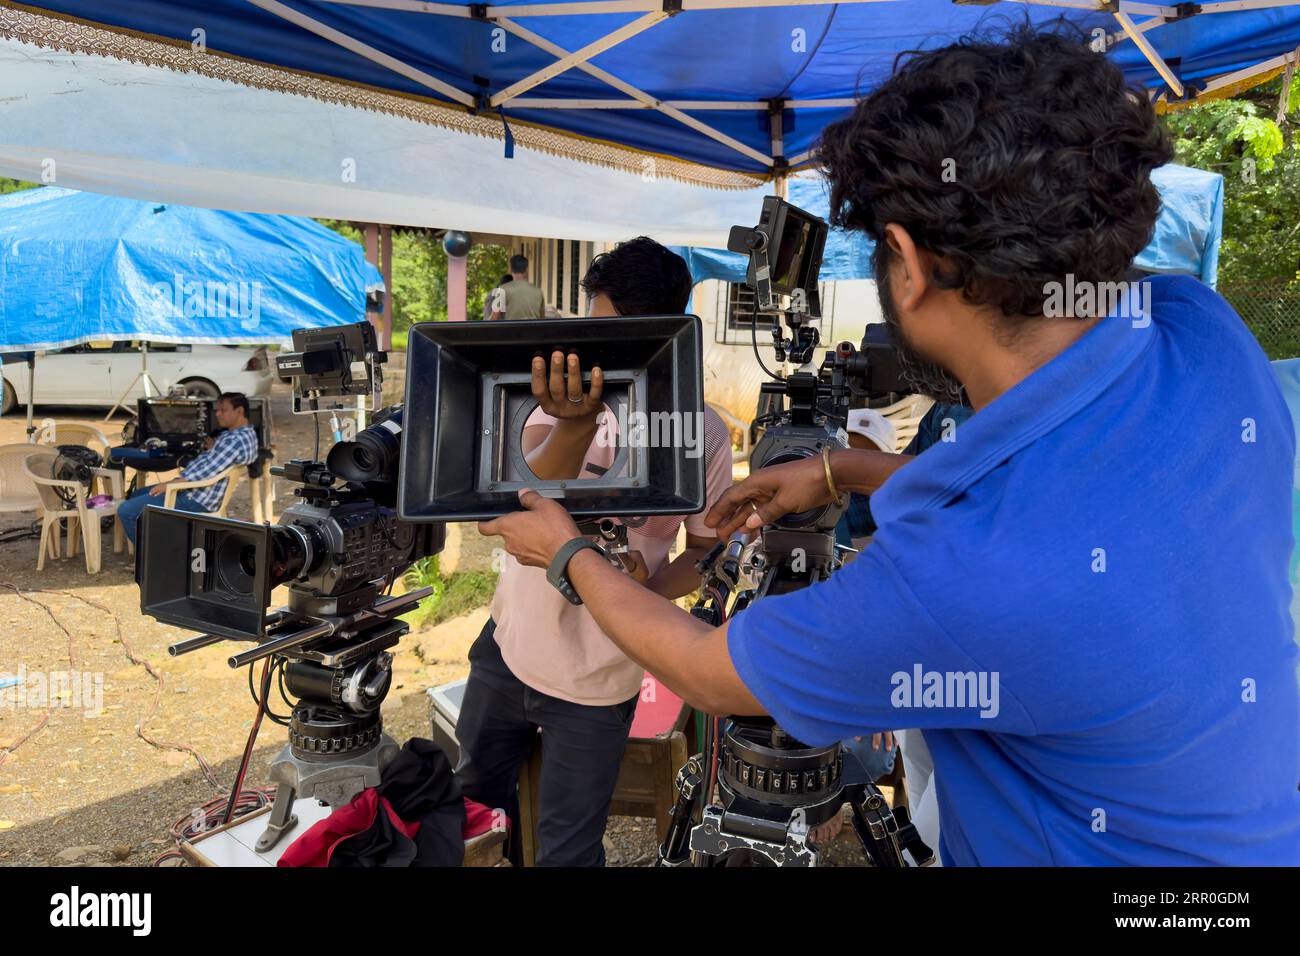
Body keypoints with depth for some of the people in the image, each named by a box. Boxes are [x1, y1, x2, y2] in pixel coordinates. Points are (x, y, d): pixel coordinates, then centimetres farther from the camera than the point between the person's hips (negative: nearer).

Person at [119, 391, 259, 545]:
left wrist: (170, 484, -20)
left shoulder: (236, 440, -23)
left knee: (126, 511, -11)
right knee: (136, 495, 26)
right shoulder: (244, 433, 11)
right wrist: (210, 449, 3)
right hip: (193, 490, 11)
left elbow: (207, 472, -27)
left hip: (195, 500, -11)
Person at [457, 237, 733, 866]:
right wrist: (576, 424, -45)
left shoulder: (702, 433, -11)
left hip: (597, 683, -2)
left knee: (565, 853, 9)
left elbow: (706, 548, -1)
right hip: (509, 644, 3)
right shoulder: (569, 387, -8)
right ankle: (520, 836, 54)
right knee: (475, 785, 24)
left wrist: (648, 589, -21)